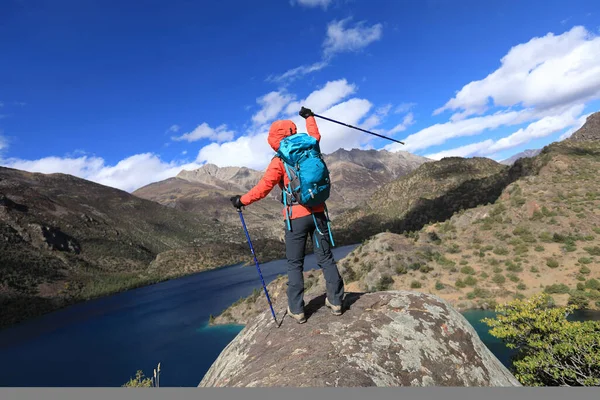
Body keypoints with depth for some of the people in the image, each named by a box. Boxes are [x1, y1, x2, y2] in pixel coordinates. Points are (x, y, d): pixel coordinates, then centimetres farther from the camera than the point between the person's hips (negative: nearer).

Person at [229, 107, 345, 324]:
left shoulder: (279, 161, -9)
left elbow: (263, 187, -11)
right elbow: (315, 136, 29)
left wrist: (242, 200, 2)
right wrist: (309, 117, 44)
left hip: (296, 217, -4)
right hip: (317, 212, 4)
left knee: (295, 264, 7)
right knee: (326, 258, 12)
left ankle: (297, 310, 13)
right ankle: (335, 301, 20)